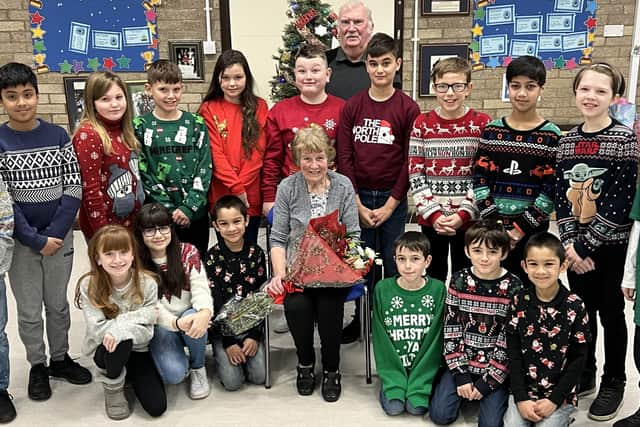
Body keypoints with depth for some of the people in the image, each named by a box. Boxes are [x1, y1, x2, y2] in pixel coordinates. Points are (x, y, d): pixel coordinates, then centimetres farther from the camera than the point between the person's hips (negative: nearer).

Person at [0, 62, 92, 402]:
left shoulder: (58, 136, -1)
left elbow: (74, 188, -3)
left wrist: (56, 233, -12)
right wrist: (36, 240, -14)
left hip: (60, 237, 2)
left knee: (58, 304, 15)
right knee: (29, 310, 10)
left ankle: (60, 359, 32)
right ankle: (37, 366, 28)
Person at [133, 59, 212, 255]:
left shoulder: (196, 124, 4)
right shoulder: (140, 127, 0)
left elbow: (205, 169, 0)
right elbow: (142, 172, -4)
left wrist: (189, 207, -11)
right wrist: (170, 209, -11)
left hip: (195, 213, 1)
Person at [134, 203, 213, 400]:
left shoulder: (188, 252, -5)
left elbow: (200, 288, -15)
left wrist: (205, 312, -39)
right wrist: (176, 323, -37)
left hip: (189, 317, 2)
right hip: (161, 326, -1)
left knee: (195, 318, -36)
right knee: (173, 374, -28)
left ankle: (198, 367, -5)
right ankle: (183, 363, 13)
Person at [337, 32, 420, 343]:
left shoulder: (408, 109, -2)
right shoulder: (352, 107, 2)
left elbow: (410, 161, -4)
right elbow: (344, 157, -1)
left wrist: (390, 205, -9)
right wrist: (358, 204, -7)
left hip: (392, 199, -1)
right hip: (358, 198, 1)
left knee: (392, 264, 7)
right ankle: (360, 321, 24)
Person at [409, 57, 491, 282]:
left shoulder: (482, 124, -3)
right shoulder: (422, 123, 0)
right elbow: (415, 174, -3)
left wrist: (464, 213, -14)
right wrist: (433, 213, -11)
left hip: (469, 219, -1)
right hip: (431, 219, 1)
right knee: (434, 276, 15)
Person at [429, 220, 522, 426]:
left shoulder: (513, 287, -11)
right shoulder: (459, 281, -5)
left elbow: (510, 340, -10)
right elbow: (451, 330, -4)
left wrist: (487, 381, -12)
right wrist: (461, 375, -9)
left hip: (496, 367, -2)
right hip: (462, 362, 2)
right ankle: (465, 393, 20)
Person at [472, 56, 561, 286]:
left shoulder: (551, 136, -2)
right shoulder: (492, 131, 4)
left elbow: (551, 189, -6)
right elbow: (480, 180, 1)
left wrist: (521, 228, -11)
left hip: (531, 231, -2)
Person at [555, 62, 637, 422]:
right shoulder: (567, 140, 4)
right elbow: (561, 195, 2)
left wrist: (586, 245, -17)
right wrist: (570, 243, -8)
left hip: (610, 243, -4)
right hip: (575, 244, 4)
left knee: (610, 311, 8)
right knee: (580, 308, 14)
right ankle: (584, 373, 32)